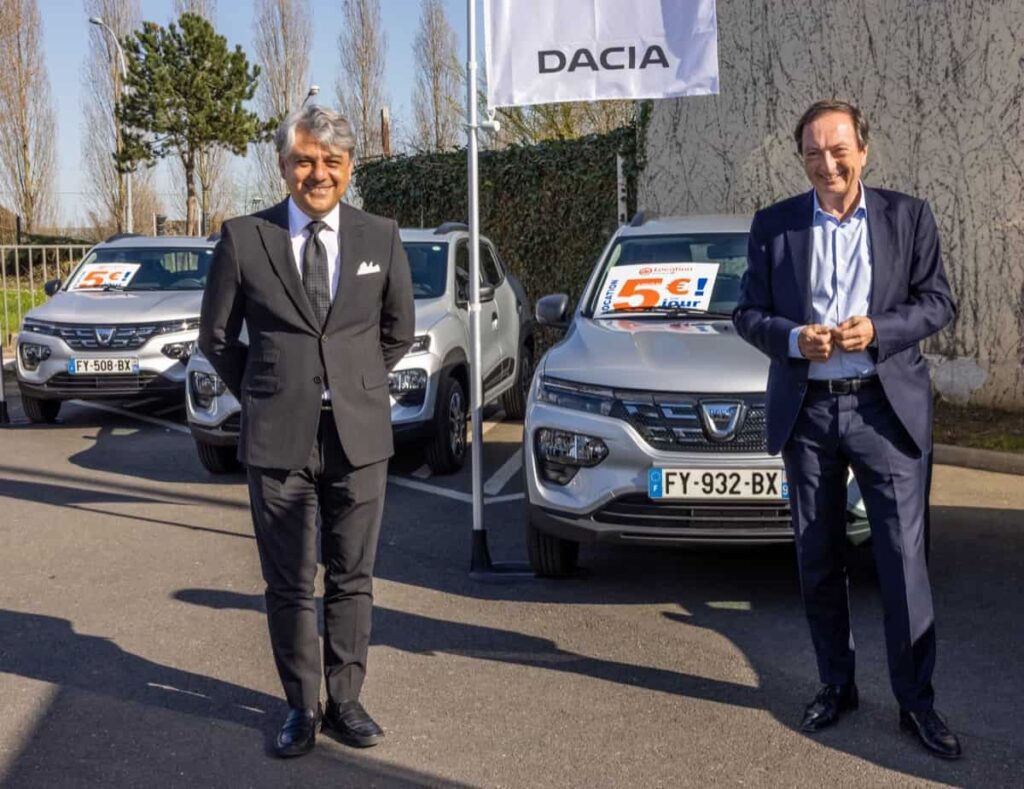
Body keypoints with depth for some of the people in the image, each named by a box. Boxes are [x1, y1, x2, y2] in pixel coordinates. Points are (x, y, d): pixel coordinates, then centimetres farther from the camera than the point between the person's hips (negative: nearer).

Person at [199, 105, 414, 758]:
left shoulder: (382, 239, 2)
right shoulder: (243, 238, -2)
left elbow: (399, 330, 15)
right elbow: (216, 336, 8)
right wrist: (262, 396, 9)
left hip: (359, 435, 1)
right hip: (278, 438, -1)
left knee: (353, 578, 9)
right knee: (289, 583, 7)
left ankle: (346, 700, 23)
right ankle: (302, 706, 21)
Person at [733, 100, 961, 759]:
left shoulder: (910, 216, 2)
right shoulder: (773, 225, 5)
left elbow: (938, 302, 1)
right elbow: (748, 313, 4)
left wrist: (878, 330, -16)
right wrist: (794, 338, -16)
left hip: (887, 409, -2)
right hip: (807, 413, 2)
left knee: (905, 559, -2)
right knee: (819, 562, 11)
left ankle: (918, 701, 10)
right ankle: (837, 686, 26)